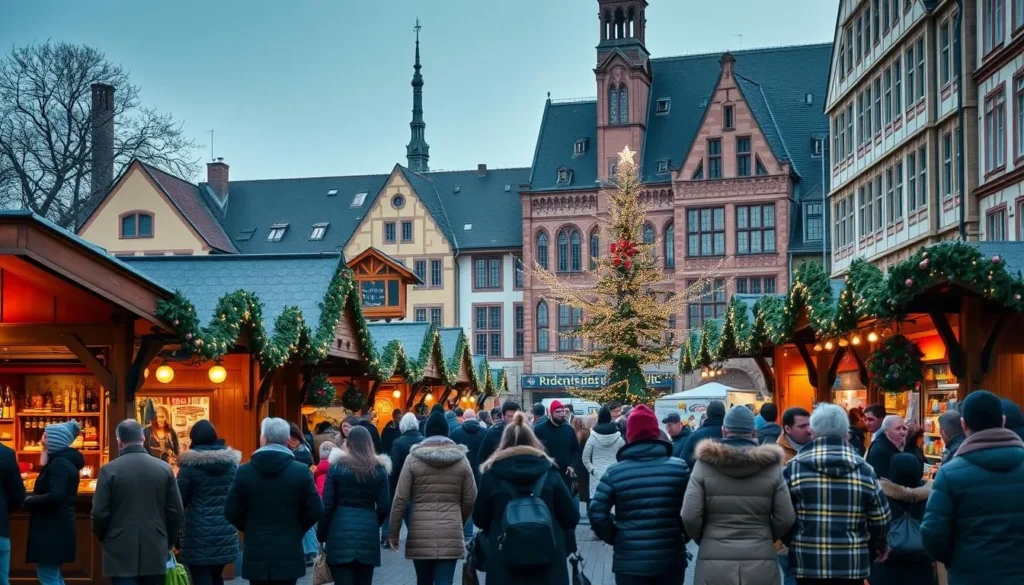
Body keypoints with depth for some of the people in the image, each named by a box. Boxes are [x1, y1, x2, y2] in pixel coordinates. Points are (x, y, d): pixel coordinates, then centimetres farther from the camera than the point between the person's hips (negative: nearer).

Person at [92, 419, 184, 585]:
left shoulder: (109, 470, -7)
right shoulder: (164, 468, 2)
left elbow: (100, 513, -6)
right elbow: (176, 511, 3)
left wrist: (104, 539, 13)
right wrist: (167, 542, 16)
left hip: (121, 552, -3)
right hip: (156, 551, 3)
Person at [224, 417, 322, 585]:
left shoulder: (244, 471, -4)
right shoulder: (301, 471, -6)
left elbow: (231, 512, -2)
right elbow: (315, 511, -5)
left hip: (256, 554, 1)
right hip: (288, 554, -1)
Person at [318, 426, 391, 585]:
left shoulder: (337, 466, 0)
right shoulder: (379, 468, 5)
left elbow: (327, 504, -3)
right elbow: (384, 506, 3)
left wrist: (321, 535, 6)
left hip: (340, 531, -2)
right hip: (368, 532, 2)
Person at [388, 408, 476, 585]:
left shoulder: (413, 459, 0)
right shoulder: (461, 459, 4)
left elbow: (400, 500, -2)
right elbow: (470, 500, 7)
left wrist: (394, 533, 8)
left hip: (420, 534, 0)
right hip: (451, 534, 0)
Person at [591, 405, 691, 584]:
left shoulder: (614, 473, -5)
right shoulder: (679, 467, -2)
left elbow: (597, 514, -8)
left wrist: (614, 538, 9)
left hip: (629, 561, -1)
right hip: (671, 559, 1)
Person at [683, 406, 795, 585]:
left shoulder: (705, 464, -3)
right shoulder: (772, 466, 0)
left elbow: (690, 516, -6)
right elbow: (786, 519, -1)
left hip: (714, 565, -1)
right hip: (761, 565, 1)